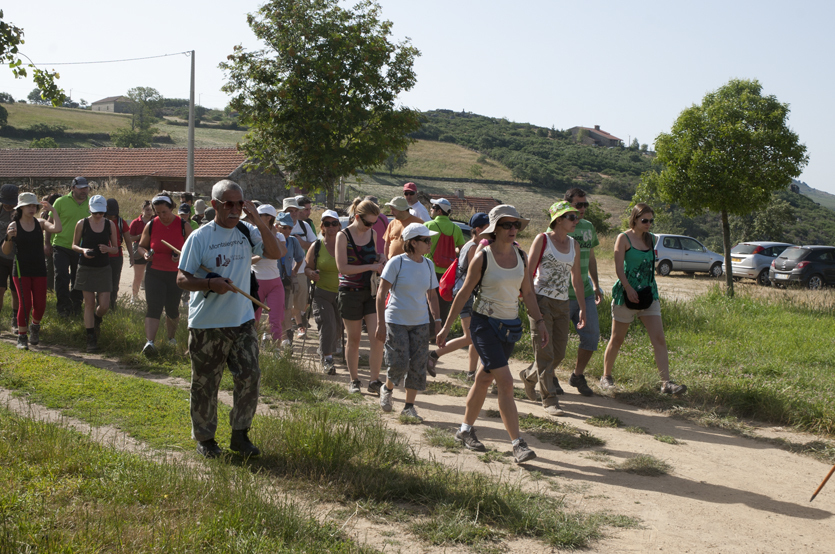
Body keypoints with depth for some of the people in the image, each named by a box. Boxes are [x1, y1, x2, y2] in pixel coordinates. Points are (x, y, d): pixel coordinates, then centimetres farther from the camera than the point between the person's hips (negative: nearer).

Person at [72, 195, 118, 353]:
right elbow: (74, 245, 4)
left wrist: (108, 249, -17)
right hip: (86, 268, -1)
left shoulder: (110, 225, 0)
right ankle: (91, 339, 8)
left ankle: (96, 320, 33)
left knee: (104, 306, -3)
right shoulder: (82, 224, -4)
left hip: (103, 269, 1)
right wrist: (83, 250, -17)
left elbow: (116, 249, 6)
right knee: (89, 304, -1)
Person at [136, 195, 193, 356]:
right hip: (154, 273, 0)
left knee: (172, 309, 10)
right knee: (153, 307, -14)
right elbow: (141, 246, 13)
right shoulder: (151, 225, 1)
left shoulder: (183, 226, -3)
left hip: (176, 275, 0)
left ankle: (171, 337, 35)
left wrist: (182, 256, -18)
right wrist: (145, 254, -10)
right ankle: (149, 342, -24)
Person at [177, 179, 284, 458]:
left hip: (242, 320, 3)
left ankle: (240, 435, 14)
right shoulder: (200, 237, -6)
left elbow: (275, 253, -8)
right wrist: (210, 283, -23)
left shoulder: (248, 232, 5)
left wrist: (258, 221, -15)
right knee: (205, 383, 6)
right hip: (206, 323, -3)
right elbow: (182, 278, -6)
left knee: (250, 375, -1)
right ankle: (205, 439, 22)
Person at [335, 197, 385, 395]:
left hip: (371, 291, 4)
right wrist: (370, 267, -19)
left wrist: (379, 265, 1)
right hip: (350, 292, -4)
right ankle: (354, 380, 20)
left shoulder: (372, 234, 8)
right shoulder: (343, 236, -8)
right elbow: (342, 267, -16)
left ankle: (375, 381, 2)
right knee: (354, 339, 6)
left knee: (377, 338, -6)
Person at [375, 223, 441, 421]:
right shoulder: (397, 263, -10)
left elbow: (432, 295, 16)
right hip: (396, 321, -5)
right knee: (399, 364, -9)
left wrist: (437, 320, 9)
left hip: (420, 323, 5)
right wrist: (380, 323, -15)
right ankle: (387, 390, 23)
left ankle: (409, 407, 14)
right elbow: (381, 294, -10)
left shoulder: (428, 265, 6)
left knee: (417, 366, 2)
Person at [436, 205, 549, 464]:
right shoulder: (482, 258, -11)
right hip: (485, 324, -5)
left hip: (510, 326, 6)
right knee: (506, 382, -13)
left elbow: (527, 292, 13)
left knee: (484, 379, 16)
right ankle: (518, 444, -12)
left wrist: (539, 321, 5)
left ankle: (466, 430, 32)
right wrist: (446, 327, -3)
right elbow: (463, 293, -5)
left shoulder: (521, 256, 4)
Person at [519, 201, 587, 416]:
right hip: (542, 301, -6)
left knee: (559, 353, 7)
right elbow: (528, 272, -8)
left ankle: (529, 375, 33)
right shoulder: (542, 239, -5)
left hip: (562, 304, 6)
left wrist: (583, 308, 15)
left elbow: (576, 278, 17)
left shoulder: (574, 245, 11)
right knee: (545, 352, -6)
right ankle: (549, 399, 0)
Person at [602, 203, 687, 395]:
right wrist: (628, 289, -21)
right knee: (617, 339, 6)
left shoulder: (651, 239, 11)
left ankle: (666, 383, -8)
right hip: (626, 294, -5)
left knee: (659, 338, -6)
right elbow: (619, 267, -12)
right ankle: (606, 376, 23)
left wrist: (652, 290, 13)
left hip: (648, 295, 5)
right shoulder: (623, 238, -7)